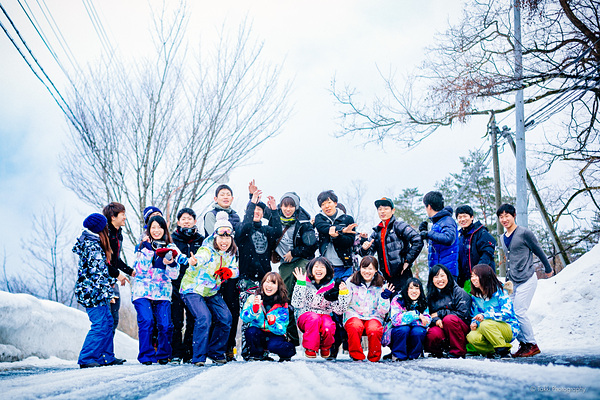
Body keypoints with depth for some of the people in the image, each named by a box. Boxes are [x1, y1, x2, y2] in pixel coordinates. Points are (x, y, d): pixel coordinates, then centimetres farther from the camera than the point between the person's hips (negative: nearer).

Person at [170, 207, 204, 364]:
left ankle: (189, 354, 11)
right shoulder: (172, 239, 8)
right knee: (176, 322, -3)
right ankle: (176, 354, 6)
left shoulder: (201, 240, 13)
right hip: (176, 285, -1)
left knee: (193, 321, 2)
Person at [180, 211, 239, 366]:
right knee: (204, 317, -25)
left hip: (212, 292, 7)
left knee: (225, 318, -3)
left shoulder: (230, 252, -4)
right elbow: (197, 261, -46)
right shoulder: (207, 250, -26)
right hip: (193, 290, -7)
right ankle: (199, 357, -12)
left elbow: (235, 270, 6)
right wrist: (193, 262, -71)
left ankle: (216, 353, 16)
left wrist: (229, 272, -18)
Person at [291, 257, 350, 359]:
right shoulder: (306, 284, -1)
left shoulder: (332, 287, 4)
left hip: (325, 315, 1)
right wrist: (300, 284, -16)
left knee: (328, 328, -33)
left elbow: (339, 310, 2)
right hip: (306, 315, -1)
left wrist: (343, 293, -9)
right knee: (314, 318, -36)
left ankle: (325, 347, 3)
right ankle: (310, 348, -14)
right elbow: (297, 304, -13)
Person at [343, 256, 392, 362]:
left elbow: (383, 311, 4)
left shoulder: (381, 286, 6)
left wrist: (385, 298, -12)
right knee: (355, 327, -36)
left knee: (374, 330, -33)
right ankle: (356, 356, -17)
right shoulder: (351, 282, 3)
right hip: (353, 314, -1)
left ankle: (374, 357, -11)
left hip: (373, 316, 1)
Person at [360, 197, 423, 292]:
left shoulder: (399, 226, -2)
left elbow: (418, 242, -11)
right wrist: (365, 249, -9)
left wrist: (407, 261, -10)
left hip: (402, 275, -6)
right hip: (387, 278, 6)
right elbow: (369, 253, 15)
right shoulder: (377, 232, 17)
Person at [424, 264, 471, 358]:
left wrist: (439, 313, -7)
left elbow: (463, 313, -8)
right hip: (440, 327, 2)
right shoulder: (431, 295, 13)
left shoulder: (458, 292, 0)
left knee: (449, 318, -36)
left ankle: (458, 352, -19)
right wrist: (436, 320, -16)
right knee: (432, 335, -34)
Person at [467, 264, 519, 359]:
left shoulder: (499, 292, -10)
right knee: (471, 337, -26)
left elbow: (507, 313, -19)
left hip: (509, 329, -4)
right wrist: (474, 323, -10)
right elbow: (474, 315, 15)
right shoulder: (475, 296, 7)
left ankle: (504, 350, -15)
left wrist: (485, 315, -28)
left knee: (485, 324, -34)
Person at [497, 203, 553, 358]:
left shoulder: (524, 233, -8)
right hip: (513, 281, 7)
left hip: (527, 280, -7)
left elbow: (539, 252, 2)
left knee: (519, 312, -13)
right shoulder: (503, 238, 13)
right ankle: (523, 344, 11)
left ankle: (532, 345, -1)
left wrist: (548, 269, 11)